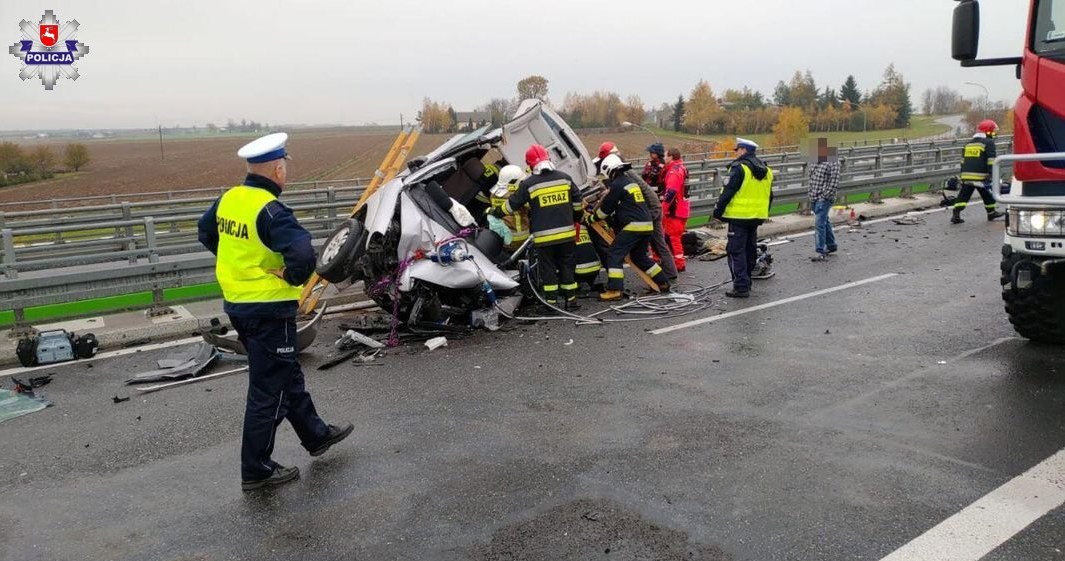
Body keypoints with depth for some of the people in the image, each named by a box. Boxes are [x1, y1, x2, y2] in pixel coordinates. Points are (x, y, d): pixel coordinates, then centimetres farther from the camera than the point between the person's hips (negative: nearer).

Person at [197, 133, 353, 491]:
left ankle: (316, 435, 38)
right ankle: (256, 470, 15)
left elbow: (206, 232, 22)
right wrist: (294, 278, -16)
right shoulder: (270, 211, -22)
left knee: (287, 375, 22)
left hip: (237, 303, 9)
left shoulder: (228, 199, 3)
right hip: (269, 311, -9)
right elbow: (303, 253, -37)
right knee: (269, 391, 4)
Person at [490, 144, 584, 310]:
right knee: (567, 266, 12)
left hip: (544, 236, -3)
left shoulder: (528, 184, -7)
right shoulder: (565, 178, 4)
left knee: (548, 268, 7)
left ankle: (552, 302, 8)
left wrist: (496, 212, 17)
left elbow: (512, 204, 1)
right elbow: (577, 203, 11)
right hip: (567, 233, 3)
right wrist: (576, 218, 28)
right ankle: (571, 299, 16)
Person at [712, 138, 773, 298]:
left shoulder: (739, 168, -13)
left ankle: (741, 286, -8)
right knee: (750, 250, 17)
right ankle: (746, 283, 26)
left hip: (739, 216, -8)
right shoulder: (765, 170, 14)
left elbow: (728, 192, -16)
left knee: (736, 251, -4)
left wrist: (718, 210, -8)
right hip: (757, 216, 8)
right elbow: (769, 195, 19)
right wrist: (764, 213, 28)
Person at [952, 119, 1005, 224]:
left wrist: (962, 175, 26)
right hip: (980, 176, -5)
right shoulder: (988, 143, -2)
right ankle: (991, 213, 26)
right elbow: (991, 161, -10)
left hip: (966, 175, 5)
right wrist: (992, 175, -10)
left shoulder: (969, 144, 19)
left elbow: (963, 161, 22)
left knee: (963, 195, 3)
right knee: (988, 195, 13)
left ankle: (956, 215, -7)